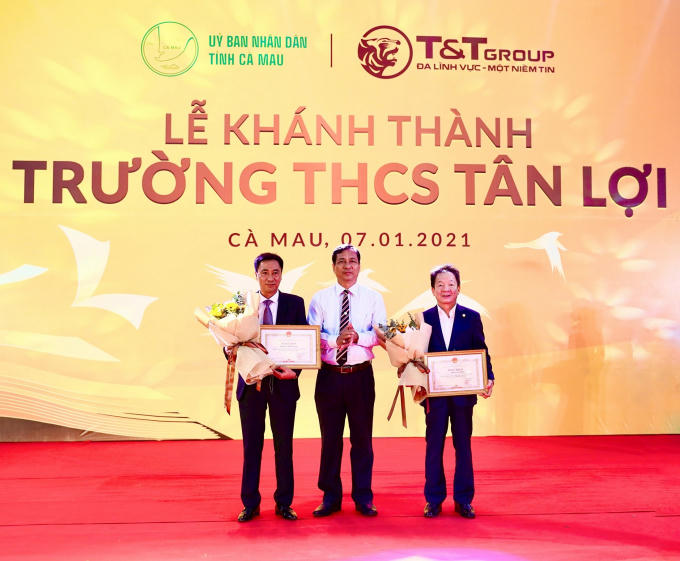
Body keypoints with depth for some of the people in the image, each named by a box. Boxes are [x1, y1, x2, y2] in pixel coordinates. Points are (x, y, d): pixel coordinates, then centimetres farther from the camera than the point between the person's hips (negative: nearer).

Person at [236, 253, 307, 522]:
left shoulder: (295, 303, 2)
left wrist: (293, 369, -16)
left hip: (283, 384, 0)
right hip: (251, 382, 0)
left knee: (284, 445, 8)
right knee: (251, 445, 9)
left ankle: (284, 503, 21)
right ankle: (250, 504, 20)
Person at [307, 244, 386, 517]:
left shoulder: (373, 298, 4)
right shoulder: (319, 298, 4)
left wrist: (357, 337, -24)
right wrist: (336, 340, -23)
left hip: (361, 375, 0)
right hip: (329, 375, 1)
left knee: (362, 438, 7)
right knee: (330, 438, 8)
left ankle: (363, 497, 19)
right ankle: (330, 497, 21)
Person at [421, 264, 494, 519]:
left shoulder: (471, 317, 3)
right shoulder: (424, 318, 2)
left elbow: (481, 352, 4)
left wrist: (488, 379, -9)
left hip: (463, 392, 0)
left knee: (463, 445, 9)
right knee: (434, 445, 7)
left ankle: (463, 499, 20)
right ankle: (434, 499, 19)